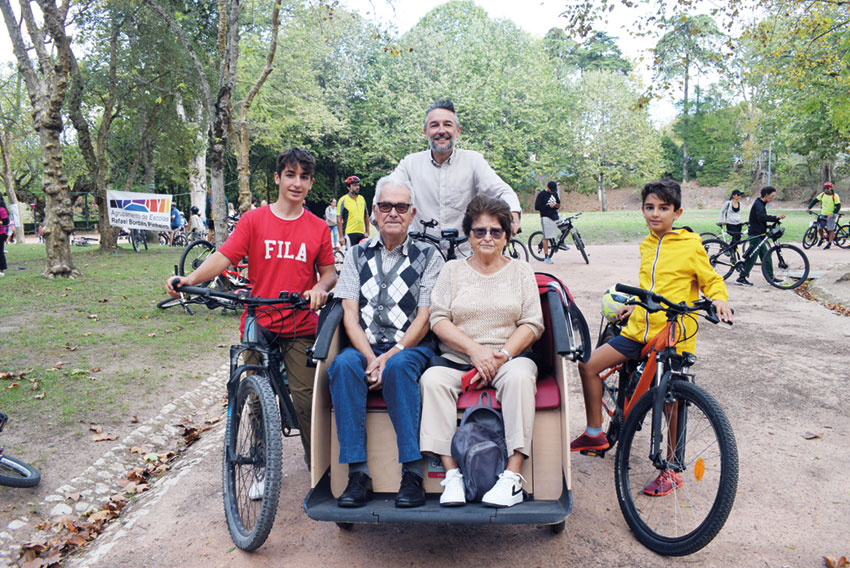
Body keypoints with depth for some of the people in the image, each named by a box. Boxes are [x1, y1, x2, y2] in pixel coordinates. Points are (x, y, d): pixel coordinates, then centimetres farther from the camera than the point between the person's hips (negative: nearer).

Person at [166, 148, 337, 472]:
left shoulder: (318, 228, 6)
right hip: (259, 326, 0)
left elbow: (329, 272, 9)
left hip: (301, 328, 0)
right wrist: (190, 278, -23)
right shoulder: (253, 220, 2)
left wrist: (320, 288, -13)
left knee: (306, 399, -1)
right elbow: (224, 256, -7)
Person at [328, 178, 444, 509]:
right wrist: (370, 358, -13)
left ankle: (412, 473, -30)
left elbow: (424, 319, -3)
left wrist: (390, 356, -17)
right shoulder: (358, 254, 13)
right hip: (365, 347, 2)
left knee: (398, 366, -35)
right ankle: (357, 475, -27)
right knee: (343, 365, -30)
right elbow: (350, 315, 4)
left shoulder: (428, 256, 6)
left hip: (412, 348, -2)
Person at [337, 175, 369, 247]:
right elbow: (339, 219, -7)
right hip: (349, 234, -5)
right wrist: (341, 236, -12)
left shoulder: (362, 199, 11)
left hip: (362, 233, 5)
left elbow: (366, 216, 18)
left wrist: (367, 231, 13)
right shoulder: (343, 200, -4)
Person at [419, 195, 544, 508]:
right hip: (457, 359, 1)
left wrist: (502, 355, -13)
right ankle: (452, 474, -28)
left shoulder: (521, 271, 13)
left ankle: (512, 477, -32)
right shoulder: (452, 270, 13)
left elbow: (532, 324, 3)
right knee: (432, 379, -30)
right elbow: (438, 319, 1)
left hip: (510, 357, -1)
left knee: (520, 376, -34)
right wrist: (474, 349, -14)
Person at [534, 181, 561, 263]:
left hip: (555, 217, 6)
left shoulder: (554, 194, 13)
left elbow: (559, 202, 25)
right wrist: (548, 206, -18)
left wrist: (557, 206, 0)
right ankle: (546, 257, 1)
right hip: (546, 218, -6)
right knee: (546, 237, -4)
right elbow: (537, 207, -10)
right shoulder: (541, 194, -5)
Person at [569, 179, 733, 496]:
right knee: (589, 365, -4)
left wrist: (718, 299, -17)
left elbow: (712, 280, 2)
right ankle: (595, 434, 12)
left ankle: (672, 470, 19)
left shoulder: (691, 246, -4)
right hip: (639, 329, 6)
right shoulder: (647, 245, 13)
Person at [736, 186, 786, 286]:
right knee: (752, 257, -7)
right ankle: (741, 278, -2)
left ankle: (771, 278, 16)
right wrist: (776, 218, -36)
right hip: (755, 234, -10)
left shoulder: (761, 204, 17)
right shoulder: (758, 204, -14)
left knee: (766, 256, 11)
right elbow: (762, 217, -32)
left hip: (759, 234, 10)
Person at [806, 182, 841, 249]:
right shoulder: (822, 194, 3)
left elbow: (838, 206, -11)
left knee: (830, 230, -4)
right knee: (820, 228, 5)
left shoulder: (835, 196, -9)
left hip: (830, 216, -4)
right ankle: (822, 238, 33)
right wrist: (809, 208, -6)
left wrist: (832, 214, -24)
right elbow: (815, 200, 7)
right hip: (822, 215, 4)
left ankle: (829, 244, 2)